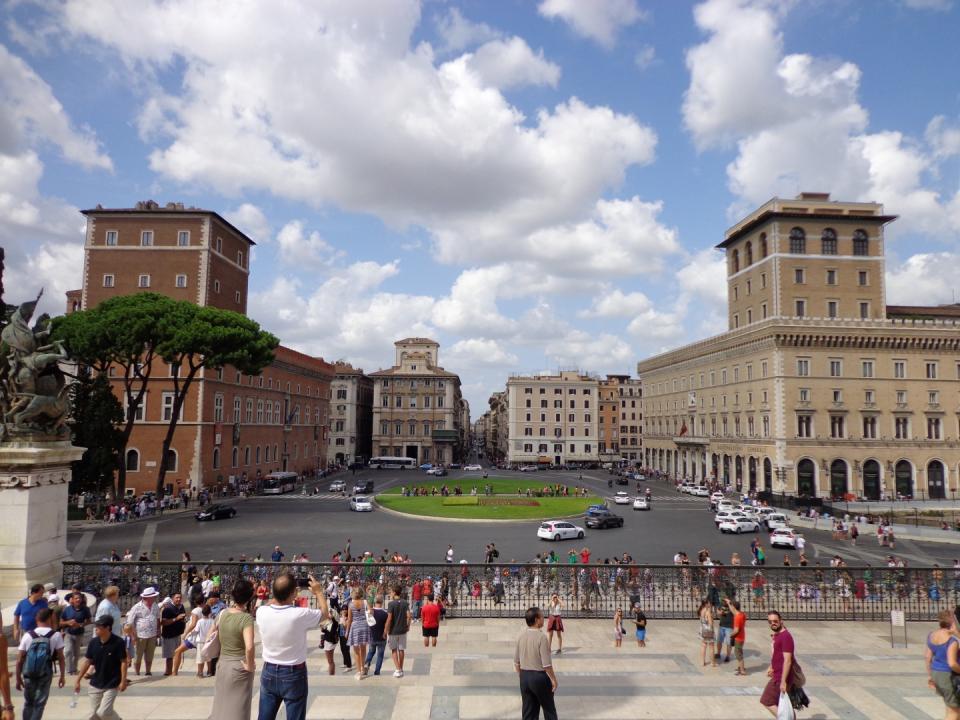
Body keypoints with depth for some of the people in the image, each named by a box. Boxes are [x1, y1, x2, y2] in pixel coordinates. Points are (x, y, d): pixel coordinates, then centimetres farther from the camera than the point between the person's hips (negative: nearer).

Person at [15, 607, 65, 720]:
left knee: (28, 703, 20)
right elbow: (61, 658, -5)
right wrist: (62, 676, 5)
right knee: (39, 703, 10)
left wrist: (18, 678, 8)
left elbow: (19, 660, -4)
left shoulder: (27, 635, -7)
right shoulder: (56, 635, -8)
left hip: (28, 675, 2)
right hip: (45, 675, -2)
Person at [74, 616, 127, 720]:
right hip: (95, 684, 5)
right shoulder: (93, 642, -5)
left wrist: (123, 681, -15)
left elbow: (123, 662, -13)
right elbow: (87, 661, 6)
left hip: (112, 685, -5)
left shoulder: (118, 642, -19)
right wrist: (78, 681, 8)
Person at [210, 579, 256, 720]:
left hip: (222, 665, 5)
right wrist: (249, 665, -18)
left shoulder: (222, 614, -4)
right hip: (239, 668, -5)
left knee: (221, 706, 22)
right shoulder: (246, 618, -21)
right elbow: (249, 647, -33)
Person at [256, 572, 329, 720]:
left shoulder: (261, 612, -13)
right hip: (294, 674, -4)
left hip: (268, 672, 4)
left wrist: (280, 591, 12)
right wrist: (318, 592, 9)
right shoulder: (300, 614, -23)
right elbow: (325, 613, -3)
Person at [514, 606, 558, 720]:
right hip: (540, 676, -6)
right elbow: (546, 664, -19)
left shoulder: (521, 636, 0)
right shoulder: (541, 637, -19)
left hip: (524, 677, 6)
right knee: (549, 710, 14)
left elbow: (516, 662, 7)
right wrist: (553, 679, -7)